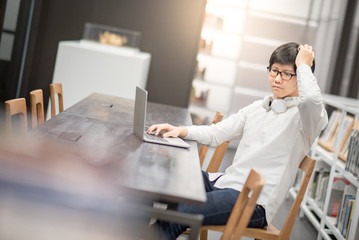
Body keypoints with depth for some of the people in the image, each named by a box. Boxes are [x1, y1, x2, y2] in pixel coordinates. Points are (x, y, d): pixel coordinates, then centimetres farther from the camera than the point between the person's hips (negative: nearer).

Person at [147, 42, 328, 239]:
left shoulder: (304, 114, -5)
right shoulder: (257, 108, 17)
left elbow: (311, 98, -31)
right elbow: (216, 134, 15)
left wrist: (304, 65, -13)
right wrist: (180, 131, -1)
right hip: (225, 182, 8)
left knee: (177, 213, -26)